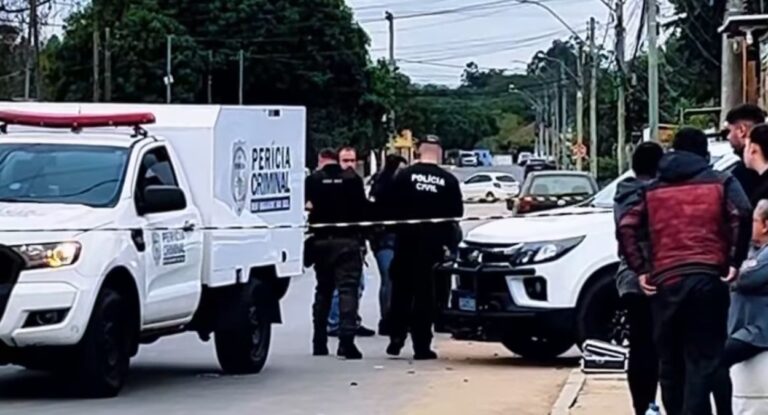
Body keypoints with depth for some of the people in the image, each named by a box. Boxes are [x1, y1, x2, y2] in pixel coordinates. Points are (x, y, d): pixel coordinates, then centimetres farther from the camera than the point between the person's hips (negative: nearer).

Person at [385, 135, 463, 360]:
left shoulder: (404, 175, -5)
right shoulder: (449, 181, -2)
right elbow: (457, 214, 1)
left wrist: (395, 229, 9)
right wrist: (450, 242, 12)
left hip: (406, 240, 0)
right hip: (433, 242, 0)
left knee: (401, 290, 13)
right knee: (425, 294, 4)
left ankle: (396, 338, 8)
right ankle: (421, 345, 3)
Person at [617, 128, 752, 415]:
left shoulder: (653, 190, 17)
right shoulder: (721, 183, 9)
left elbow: (626, 227, 5)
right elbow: (742, 215, -10)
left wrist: (640, 270, 6)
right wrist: (735, 261, -4)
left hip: (665, 282, 3)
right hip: (707, 279, -2)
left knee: (670, 363, 13)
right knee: (703, 361, -5)